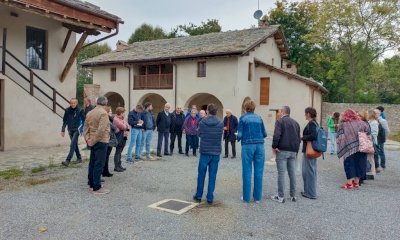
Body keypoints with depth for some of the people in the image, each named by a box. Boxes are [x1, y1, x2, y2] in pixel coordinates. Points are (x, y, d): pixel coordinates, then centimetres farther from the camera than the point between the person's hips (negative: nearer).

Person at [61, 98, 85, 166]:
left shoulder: (80, 111, -7)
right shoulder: (67, 110, 2)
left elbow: (83, 120, -3)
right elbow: (64, 121, 9)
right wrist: (63, 130, 7)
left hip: (77, 130, -4)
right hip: (70, 130, 5)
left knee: (72, 145, -12)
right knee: (75, 145, 13)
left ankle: (67, 160, -15)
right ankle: (79, 158, 27)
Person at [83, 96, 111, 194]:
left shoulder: (90, 113, 10)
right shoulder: (103, 113, -15)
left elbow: (85, 127, 9)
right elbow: (101, 129, -23)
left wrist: (87, 138, 3)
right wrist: (93, 141, -15)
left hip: (93, 142, 8)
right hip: (101, 141, -8)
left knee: (92, 163, 16)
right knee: (99, 164, -5)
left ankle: (91, 184, 26)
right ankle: (96, 187, -2)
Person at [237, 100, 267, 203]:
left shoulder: (243, 118, 1)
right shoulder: (259, 118, 10)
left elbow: (240, 134, -4)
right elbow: (264, 134, 10)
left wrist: (238, 138, 18)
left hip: (247, 146, -3)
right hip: (259, 146, 3)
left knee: (247, 172, 3)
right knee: (258, 172, 7)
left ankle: (246, 197, 9)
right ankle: (257, 197, 14)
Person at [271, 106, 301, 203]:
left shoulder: (280, 121, -5)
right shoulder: (295, 122, 16)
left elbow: (276, 135, -19)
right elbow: (299, 138, 17)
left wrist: (274, 146, -9)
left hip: (282, 150, -6)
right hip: (293, 151, 6)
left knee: (281, 173, -2)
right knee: (292, 173, 11)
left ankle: (280, 196, 1)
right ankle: (293, 196, 17)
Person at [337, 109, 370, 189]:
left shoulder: (343, 124, 0)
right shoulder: (361, 123, 8)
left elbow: (340, 138, -4)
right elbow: (368, 133, 7)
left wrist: (342, 150, -1)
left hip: (349, 148, -3)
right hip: (361, 147, 3)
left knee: (349, 164, 5)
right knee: (359, 163, 13)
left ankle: (349, 182, 3)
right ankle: (356, 182, 19)